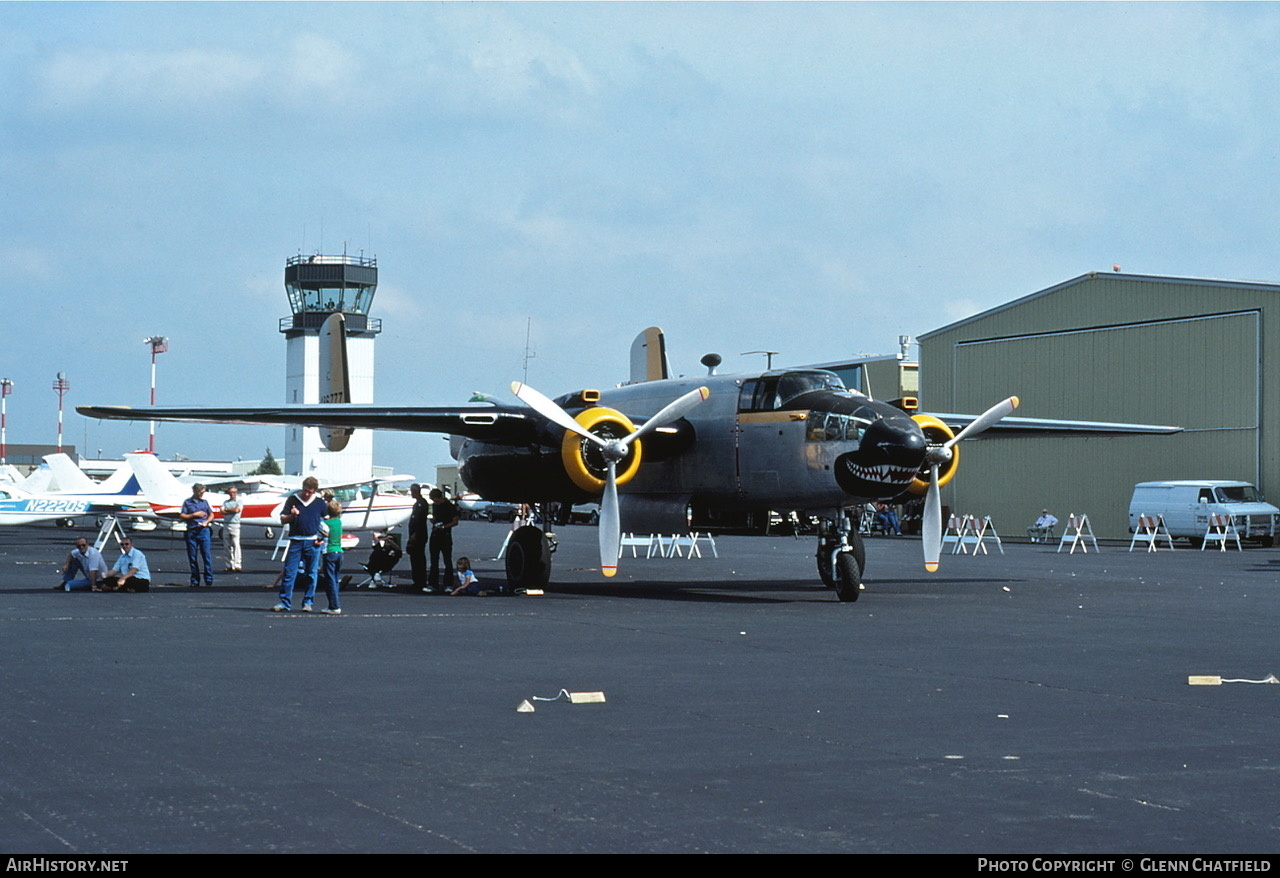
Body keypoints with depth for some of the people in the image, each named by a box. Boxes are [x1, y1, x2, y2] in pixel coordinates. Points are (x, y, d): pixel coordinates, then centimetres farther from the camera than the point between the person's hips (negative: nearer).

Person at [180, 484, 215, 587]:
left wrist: (206, 522, -3)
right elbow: (182, 516, 1)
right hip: (191, 531, -1)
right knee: (192, 557, 2)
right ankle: (194, 581, 9)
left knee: (207, 555, -6)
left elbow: (211, 515, 16)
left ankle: (209, 580, -4)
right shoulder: (187, 502, 6)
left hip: (204, 531, 1)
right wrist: (194, 515, -7)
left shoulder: (205, 502, 13)